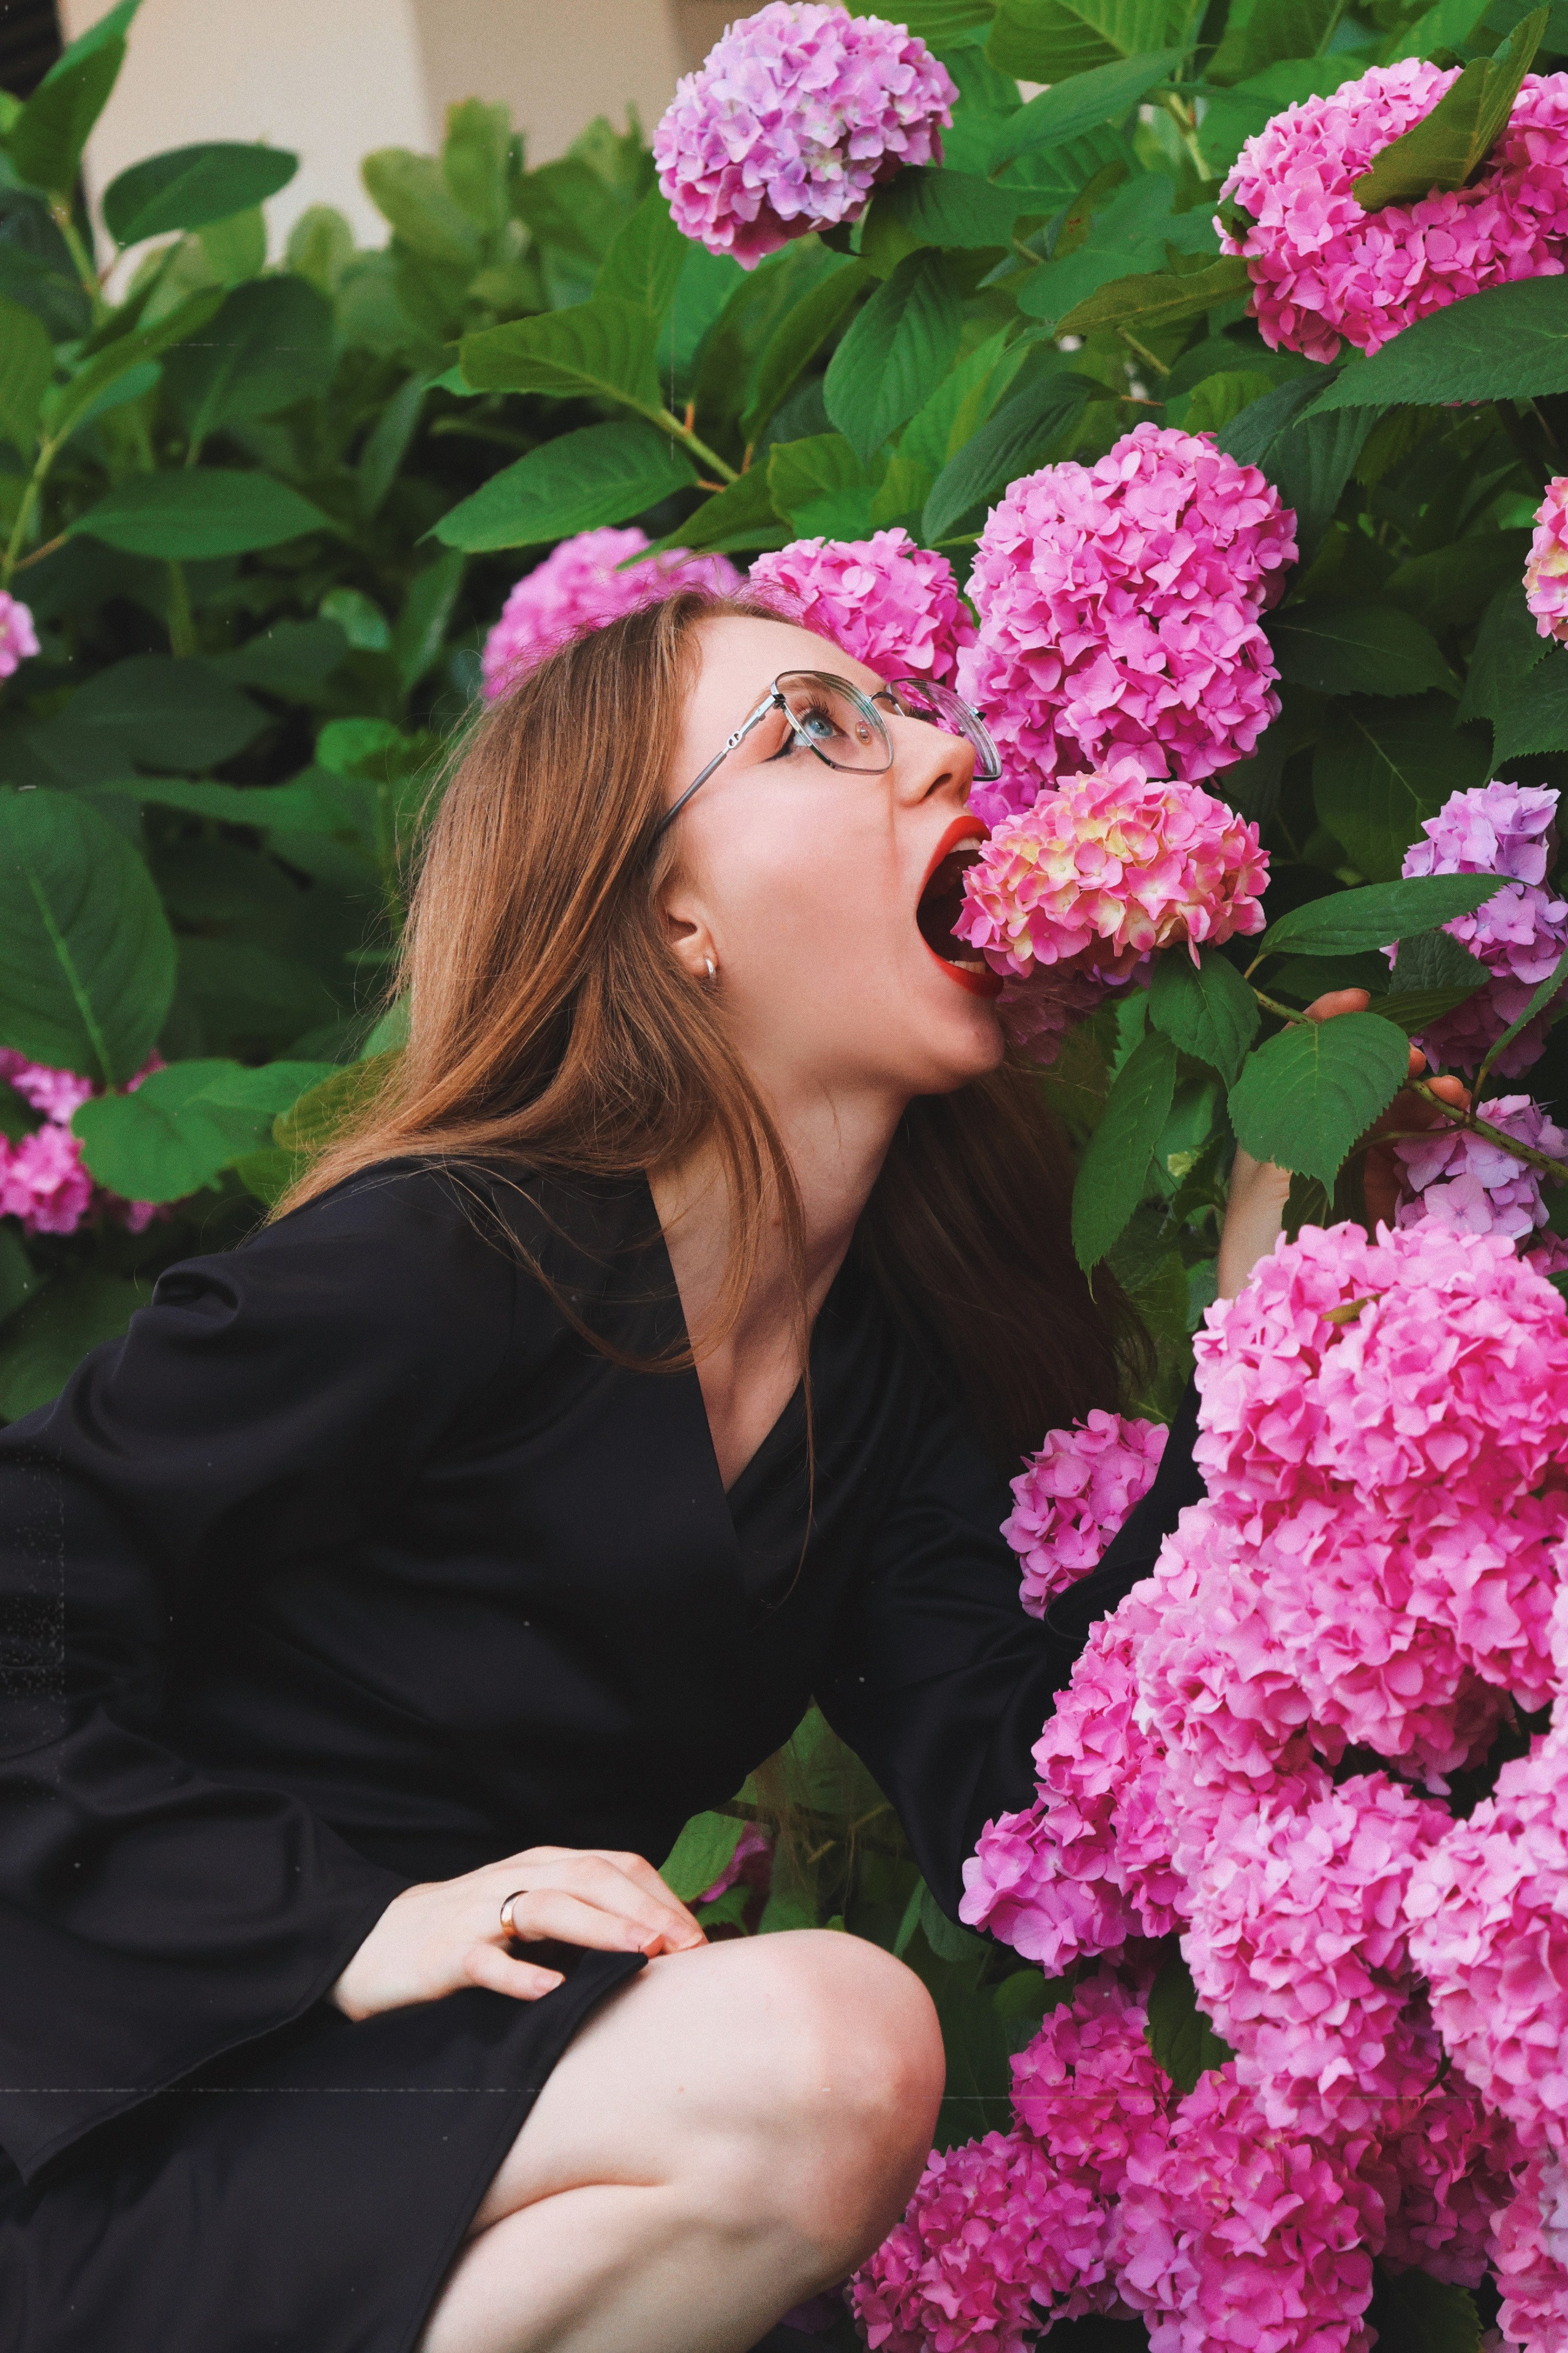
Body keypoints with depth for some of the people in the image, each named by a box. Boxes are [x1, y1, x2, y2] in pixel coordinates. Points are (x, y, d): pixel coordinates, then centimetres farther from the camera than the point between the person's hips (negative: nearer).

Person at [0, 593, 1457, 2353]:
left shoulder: (890, 1370, 4)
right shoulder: (451, 1266, -16)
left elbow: (1015, 1825, -8)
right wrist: (351, 1928, -22)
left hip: (451, 2078, 7)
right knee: (821, 2055, -27)